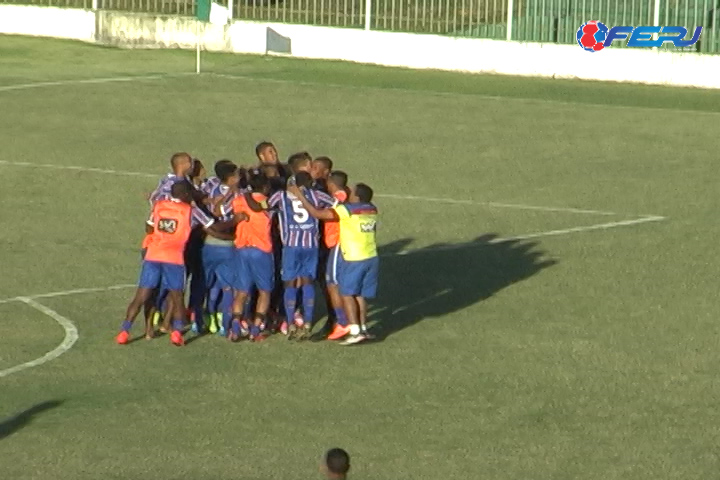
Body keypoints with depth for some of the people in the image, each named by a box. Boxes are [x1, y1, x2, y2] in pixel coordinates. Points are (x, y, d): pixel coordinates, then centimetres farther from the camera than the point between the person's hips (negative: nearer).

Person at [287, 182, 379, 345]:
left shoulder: (346, 210, -15)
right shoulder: (372, 210, 5)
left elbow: (316, 213, -15)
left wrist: (299, 196, -7)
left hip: (353, 259, -6)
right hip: (371, 258, 6)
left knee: (347, 294, 1)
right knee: (360, 295, 14)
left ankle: (355, 331, -7)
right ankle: (363, 328, 15)